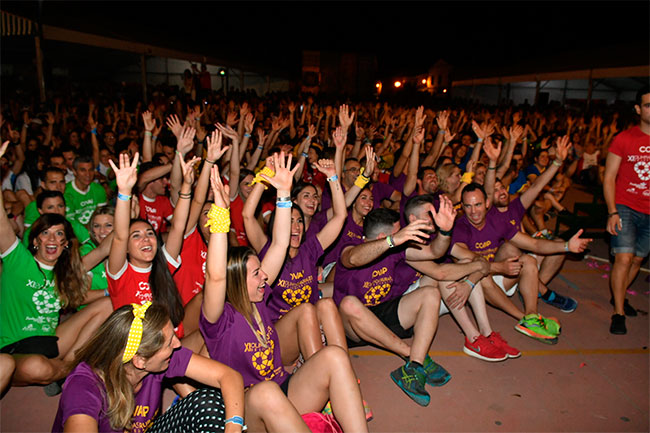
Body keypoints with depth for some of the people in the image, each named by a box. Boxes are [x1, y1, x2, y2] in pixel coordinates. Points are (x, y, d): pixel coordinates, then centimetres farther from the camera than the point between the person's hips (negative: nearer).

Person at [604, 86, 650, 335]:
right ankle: (618, 313, 0)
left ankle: (618, 296, 35)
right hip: (625, 207, -3)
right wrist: (612, 212, -13)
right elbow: (609, 178, -5)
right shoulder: (624, 139, -5)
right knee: (624, 258, -11)